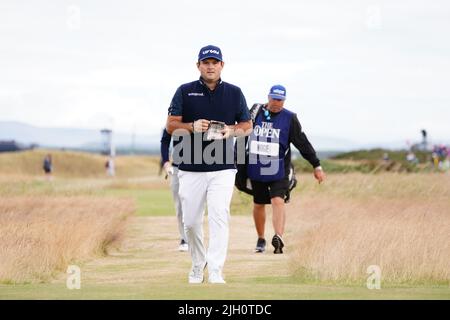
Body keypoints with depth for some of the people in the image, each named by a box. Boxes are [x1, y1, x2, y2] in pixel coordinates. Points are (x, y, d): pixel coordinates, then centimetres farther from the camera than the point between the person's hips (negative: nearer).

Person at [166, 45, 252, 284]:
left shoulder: (234, 93, 8)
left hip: (223, 168, -1)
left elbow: (247, 125, 14)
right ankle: (198, 264, 27)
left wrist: (231, 131, -8)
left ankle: (215, 271, -16)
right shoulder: (185, 92, 5)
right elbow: (170, 125, 3)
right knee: (191, 221, 5)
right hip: (190, 168, 1)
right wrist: (192, 126, -16)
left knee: (219, 217, -14)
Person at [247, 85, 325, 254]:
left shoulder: (289, 118, -1)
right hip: (256, 169, 3)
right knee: (258, 204, 11)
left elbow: (303, 143, 2)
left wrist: (317, 166, 1)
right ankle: (261, 240, 27)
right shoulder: (255, 113, 5)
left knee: (278, 202, -19)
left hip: (279, 170, -3)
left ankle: (278, 238, -32)